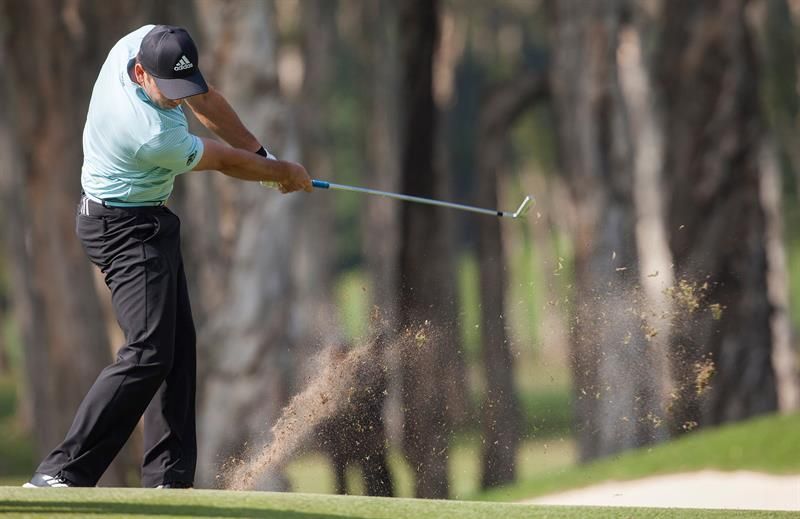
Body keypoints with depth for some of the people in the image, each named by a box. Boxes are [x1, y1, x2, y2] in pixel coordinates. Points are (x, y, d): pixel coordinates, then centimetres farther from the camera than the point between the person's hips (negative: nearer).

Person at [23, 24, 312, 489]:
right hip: (126, 229, -10)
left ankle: (169, 478, 6)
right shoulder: (156, 137, -32)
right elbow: (227, 163, -13)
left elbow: (203, 98, 8)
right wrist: (284, 173, 5)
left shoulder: (146, 42, -11)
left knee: (179, 347, 7)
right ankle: (61, 474, -22)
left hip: (151, 222, 10)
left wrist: (259, 151, 10)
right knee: (149, 351, -19)